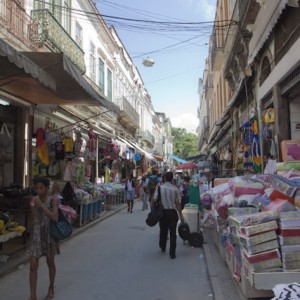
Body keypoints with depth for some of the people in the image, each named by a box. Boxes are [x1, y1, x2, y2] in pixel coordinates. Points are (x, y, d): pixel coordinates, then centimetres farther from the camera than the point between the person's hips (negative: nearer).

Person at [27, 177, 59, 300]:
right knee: (33, 266, -3)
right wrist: (31, 235, 17)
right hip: (36, 235, 2)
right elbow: (32, 218, 10)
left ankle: (51, 288, 37)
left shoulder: (52, 200, -11)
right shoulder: (33, 200, -2)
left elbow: (55, 218, -23)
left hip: (49, 234, -2)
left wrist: (42, 206, -27)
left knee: (50, 263, 16)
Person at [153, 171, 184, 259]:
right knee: (172, 233, 5)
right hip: (172, 212, -1)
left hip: (162, 212, 2)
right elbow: (178, 203, -7)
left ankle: (162, 247, 39)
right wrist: (181, 215, 0)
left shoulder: (160, 187, -6)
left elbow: (155, 200, -8)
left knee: (163, 230, 19)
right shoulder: (175, 189, -8)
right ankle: (172, 253, 7)